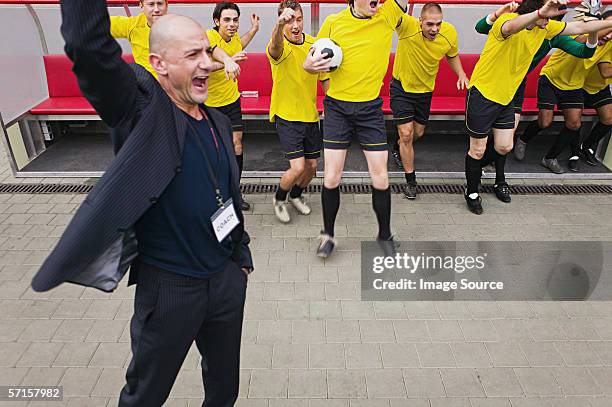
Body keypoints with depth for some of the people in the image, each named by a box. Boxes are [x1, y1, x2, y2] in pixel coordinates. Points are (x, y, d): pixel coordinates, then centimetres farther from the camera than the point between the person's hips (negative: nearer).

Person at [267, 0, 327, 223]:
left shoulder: (313, 43, 0)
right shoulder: (281, 46, -17)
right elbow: (274, 48, -45)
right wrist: (279, 25, -64)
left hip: (310, 114, 5)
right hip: (287, 115, -5)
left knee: (312, 165, 12)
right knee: (298, 167, -13)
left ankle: (296, 195, 41)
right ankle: (279, 199, 17)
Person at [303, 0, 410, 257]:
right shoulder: (333, 22, 1)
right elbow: (311, 63, 9)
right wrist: (311, 64, -13)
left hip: (370, 109, 1)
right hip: (337, 108, 0)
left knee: (380, 178, 3)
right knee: (331, 178, 0)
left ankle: (385, 235, 25)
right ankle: (328, 235, 22)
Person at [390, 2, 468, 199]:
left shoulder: (449, 33, -15)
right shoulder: (407, 26, -28)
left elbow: (452, 55, 6)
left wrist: (461, 74, -10)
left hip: (425, 90, 5)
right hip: (401, 88, -4)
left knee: (418, 133, 19)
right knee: (406, 133, -9)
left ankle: (398, 149, 54)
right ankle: (411, 181, 7)